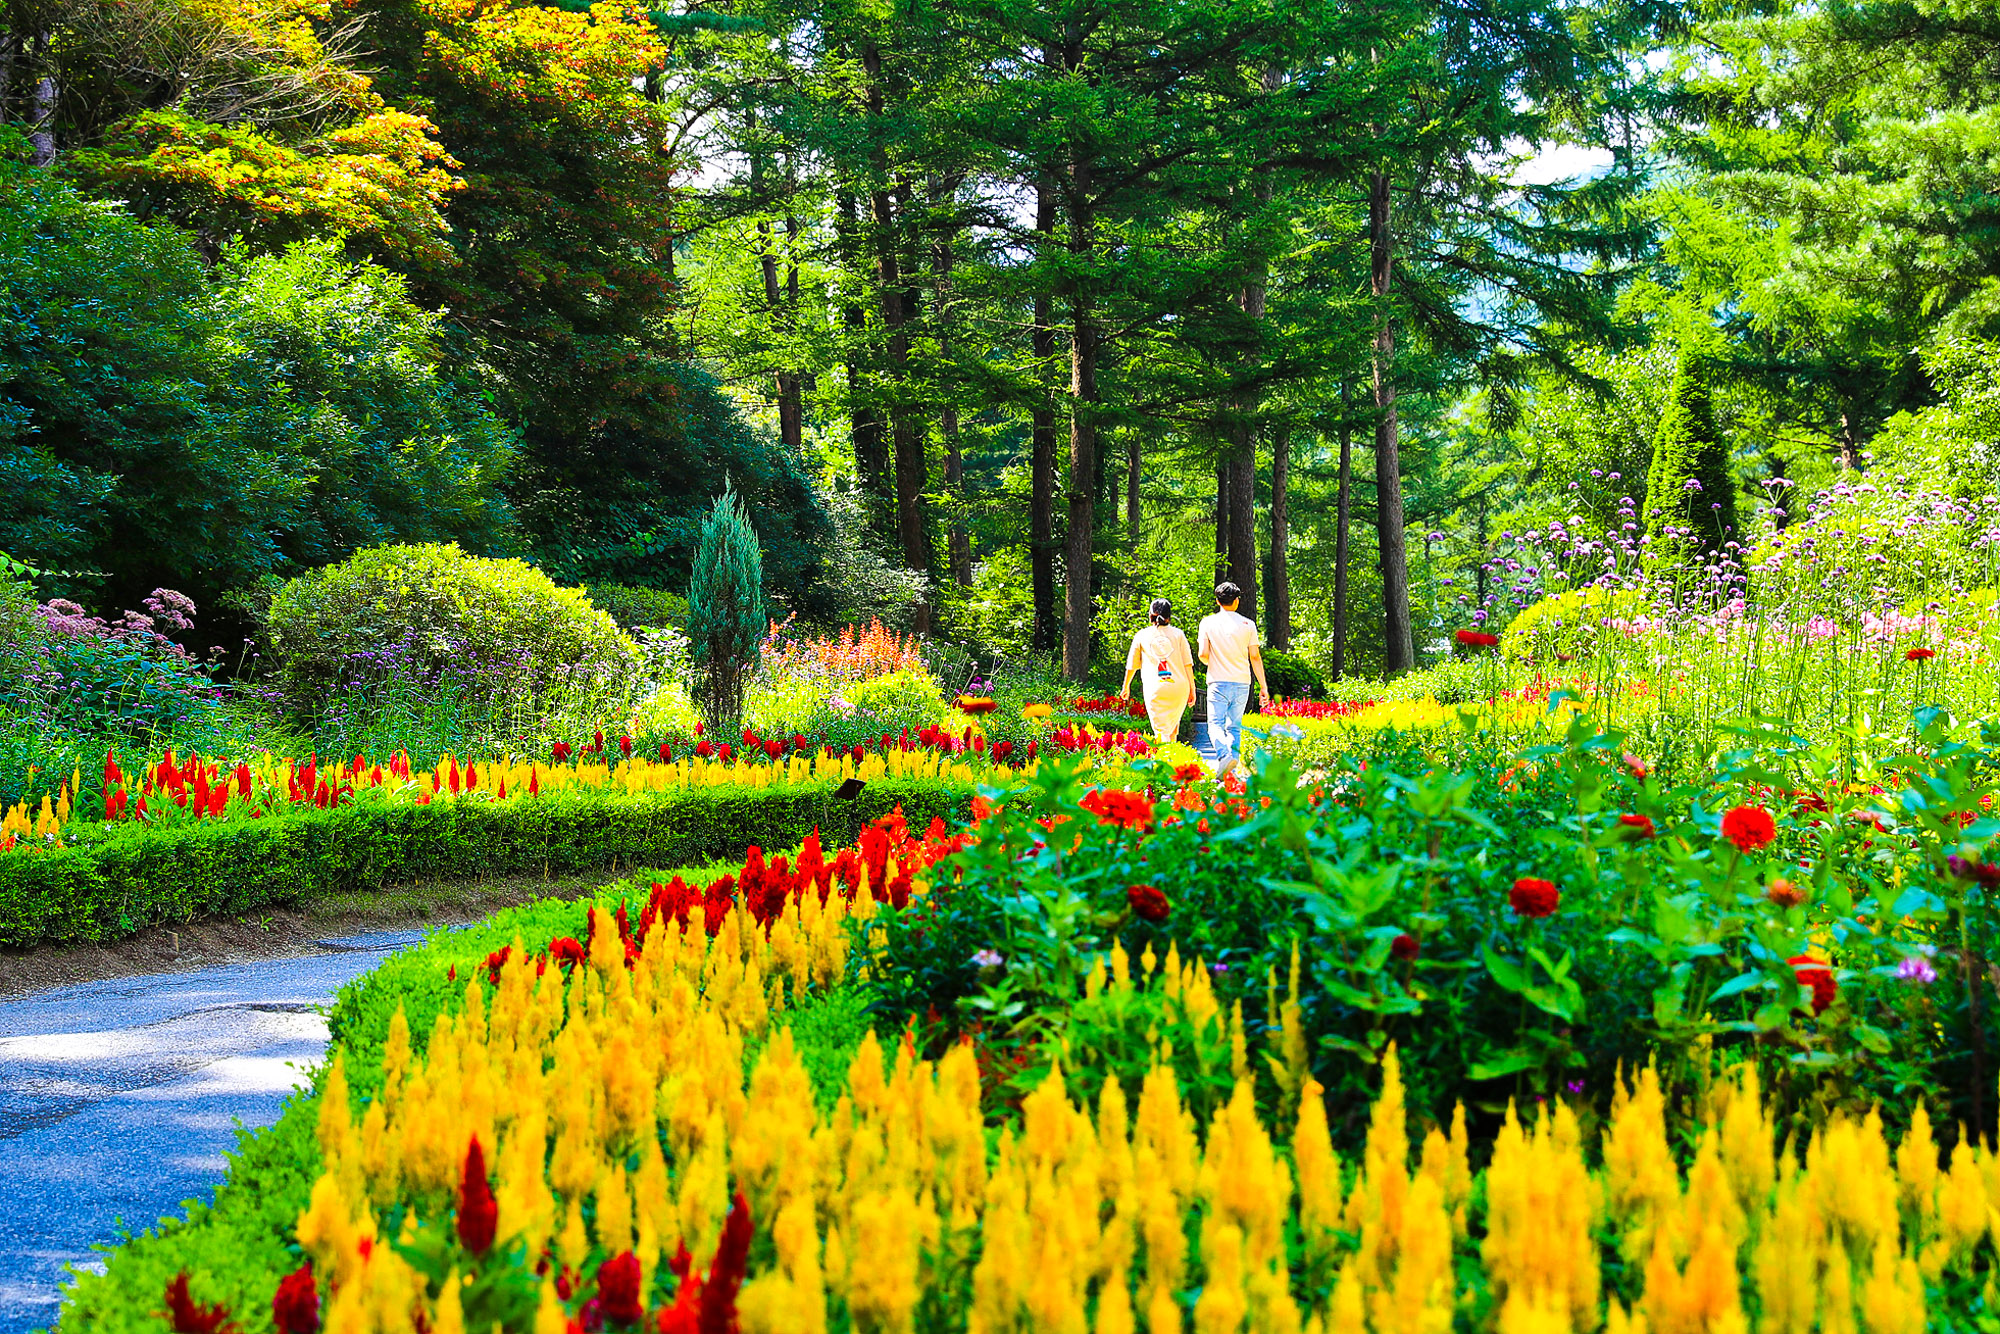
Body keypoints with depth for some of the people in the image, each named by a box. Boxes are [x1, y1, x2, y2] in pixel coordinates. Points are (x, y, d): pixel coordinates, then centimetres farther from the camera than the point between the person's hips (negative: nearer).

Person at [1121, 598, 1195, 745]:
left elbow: (1132, 665, 18)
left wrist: (1126, 687, 32)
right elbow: (1188, 663, 4)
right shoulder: (1178, 634, 9)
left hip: (1155, 689, -2)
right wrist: (1192, 688, 9)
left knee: (1161, 730, -6)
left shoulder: (1142, 635, 8)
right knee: (1172, 730, 19)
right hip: (1179, 688, 2)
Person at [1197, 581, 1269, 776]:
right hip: (1242, 683, 2)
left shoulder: (1208, 623, 0)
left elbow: (1203, 655, -5)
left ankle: (1224, 754, -30)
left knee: (1216, 724, -4)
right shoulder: (1248, 624, 4)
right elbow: (1255, 657, 4)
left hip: (1218, 682, -2)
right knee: (1234, 727, 12)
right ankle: (1234, 757, 0)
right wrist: (1263, 687, 8)